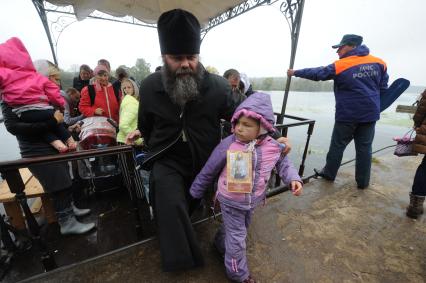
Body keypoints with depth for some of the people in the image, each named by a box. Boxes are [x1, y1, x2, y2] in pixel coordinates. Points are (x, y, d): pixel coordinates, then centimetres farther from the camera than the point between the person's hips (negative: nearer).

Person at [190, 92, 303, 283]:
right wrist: (196, 192, -2)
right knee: (237, 238, 11)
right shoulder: (228, 145, -24)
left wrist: (294, 179, -13)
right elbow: (209, 170, -13)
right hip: (231, 201, -4)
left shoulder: (273, 146, -15)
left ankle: (221, 244, 60)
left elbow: (283, 164, 6)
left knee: (236, 230, 28)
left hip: (253, 201, 5)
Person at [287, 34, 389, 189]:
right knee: (364, 147, 8)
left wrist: (295, 72, 10)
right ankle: (363, 181, 17)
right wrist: (374, 105, 22)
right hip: (370, 114, 4)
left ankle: (329, 173, 23)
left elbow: (316, 73, -2)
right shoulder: (379, 63, 6)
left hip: (347, 114, -4)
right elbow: (383, 87, 11)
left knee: (337, 145, 9)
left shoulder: (339, 66, -8)